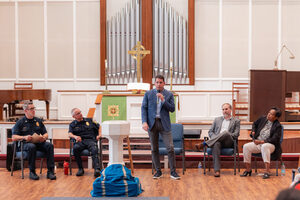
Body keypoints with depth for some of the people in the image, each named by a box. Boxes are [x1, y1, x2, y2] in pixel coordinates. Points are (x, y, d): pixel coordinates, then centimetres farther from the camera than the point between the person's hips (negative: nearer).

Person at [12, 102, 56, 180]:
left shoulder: (38, 121, 18)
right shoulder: (20, 122, 7)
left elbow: (46, 134, 18)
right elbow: (14, 137, 0)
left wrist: (44, 137, -7)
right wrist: (24, 137, -18)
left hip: (39, 143, 3)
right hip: (26, 144, -3)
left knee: (50, 145, -27)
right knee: (32, 147, -39)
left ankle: (50, 172, -28)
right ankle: (32, 172, -26)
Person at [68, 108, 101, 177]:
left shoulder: (89, 120, 22)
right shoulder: (72, 124, 18)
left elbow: (99, 127, 26)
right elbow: (70, 134, 1)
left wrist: (99, 134, 5)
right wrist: (75, 136, -22)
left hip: (91, 140, 0)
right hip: (80, 142, 0)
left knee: (94, 149, -35)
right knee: (75, 148, -35)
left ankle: (97, 169, -51)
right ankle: (80, 169, -22)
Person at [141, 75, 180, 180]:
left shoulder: (169, 94, 7)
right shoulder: (148, 94, 7)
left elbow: (172, 109, 0)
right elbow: (144, 108, 3)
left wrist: (163, 100, -13)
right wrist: (144, 122, -8)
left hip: (164, 124, -1)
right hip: (152, 123, 1)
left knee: (170, 148, -6)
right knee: (154, 149, 5)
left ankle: (173, 172, 2)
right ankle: (158, 171, 15)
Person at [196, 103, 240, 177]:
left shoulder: (236, 121, 18)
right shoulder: (217, 120, 27)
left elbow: (236, 134, 6)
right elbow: (210, 132, 21)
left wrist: (226, 135, -10)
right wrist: (214, 138, -2)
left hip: (229, 142, -1)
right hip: (217, 140, 2)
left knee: (225, 133, -38)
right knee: (216, 144, -38)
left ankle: (203, 144, -38)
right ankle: (217, 170, -45)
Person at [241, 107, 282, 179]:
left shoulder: (278, 126, -10)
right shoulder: (263, 119, 6)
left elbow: (275, 139, -18)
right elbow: (255, 124, 28)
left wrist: (261, 141, -23)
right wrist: (253, 132, 11)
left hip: (270, 144, -6)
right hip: (258, 143, 6)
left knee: (264, 146, -41)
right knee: (246, 146, -20)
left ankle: (267, 171, -41)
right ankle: (248, 169, -9)